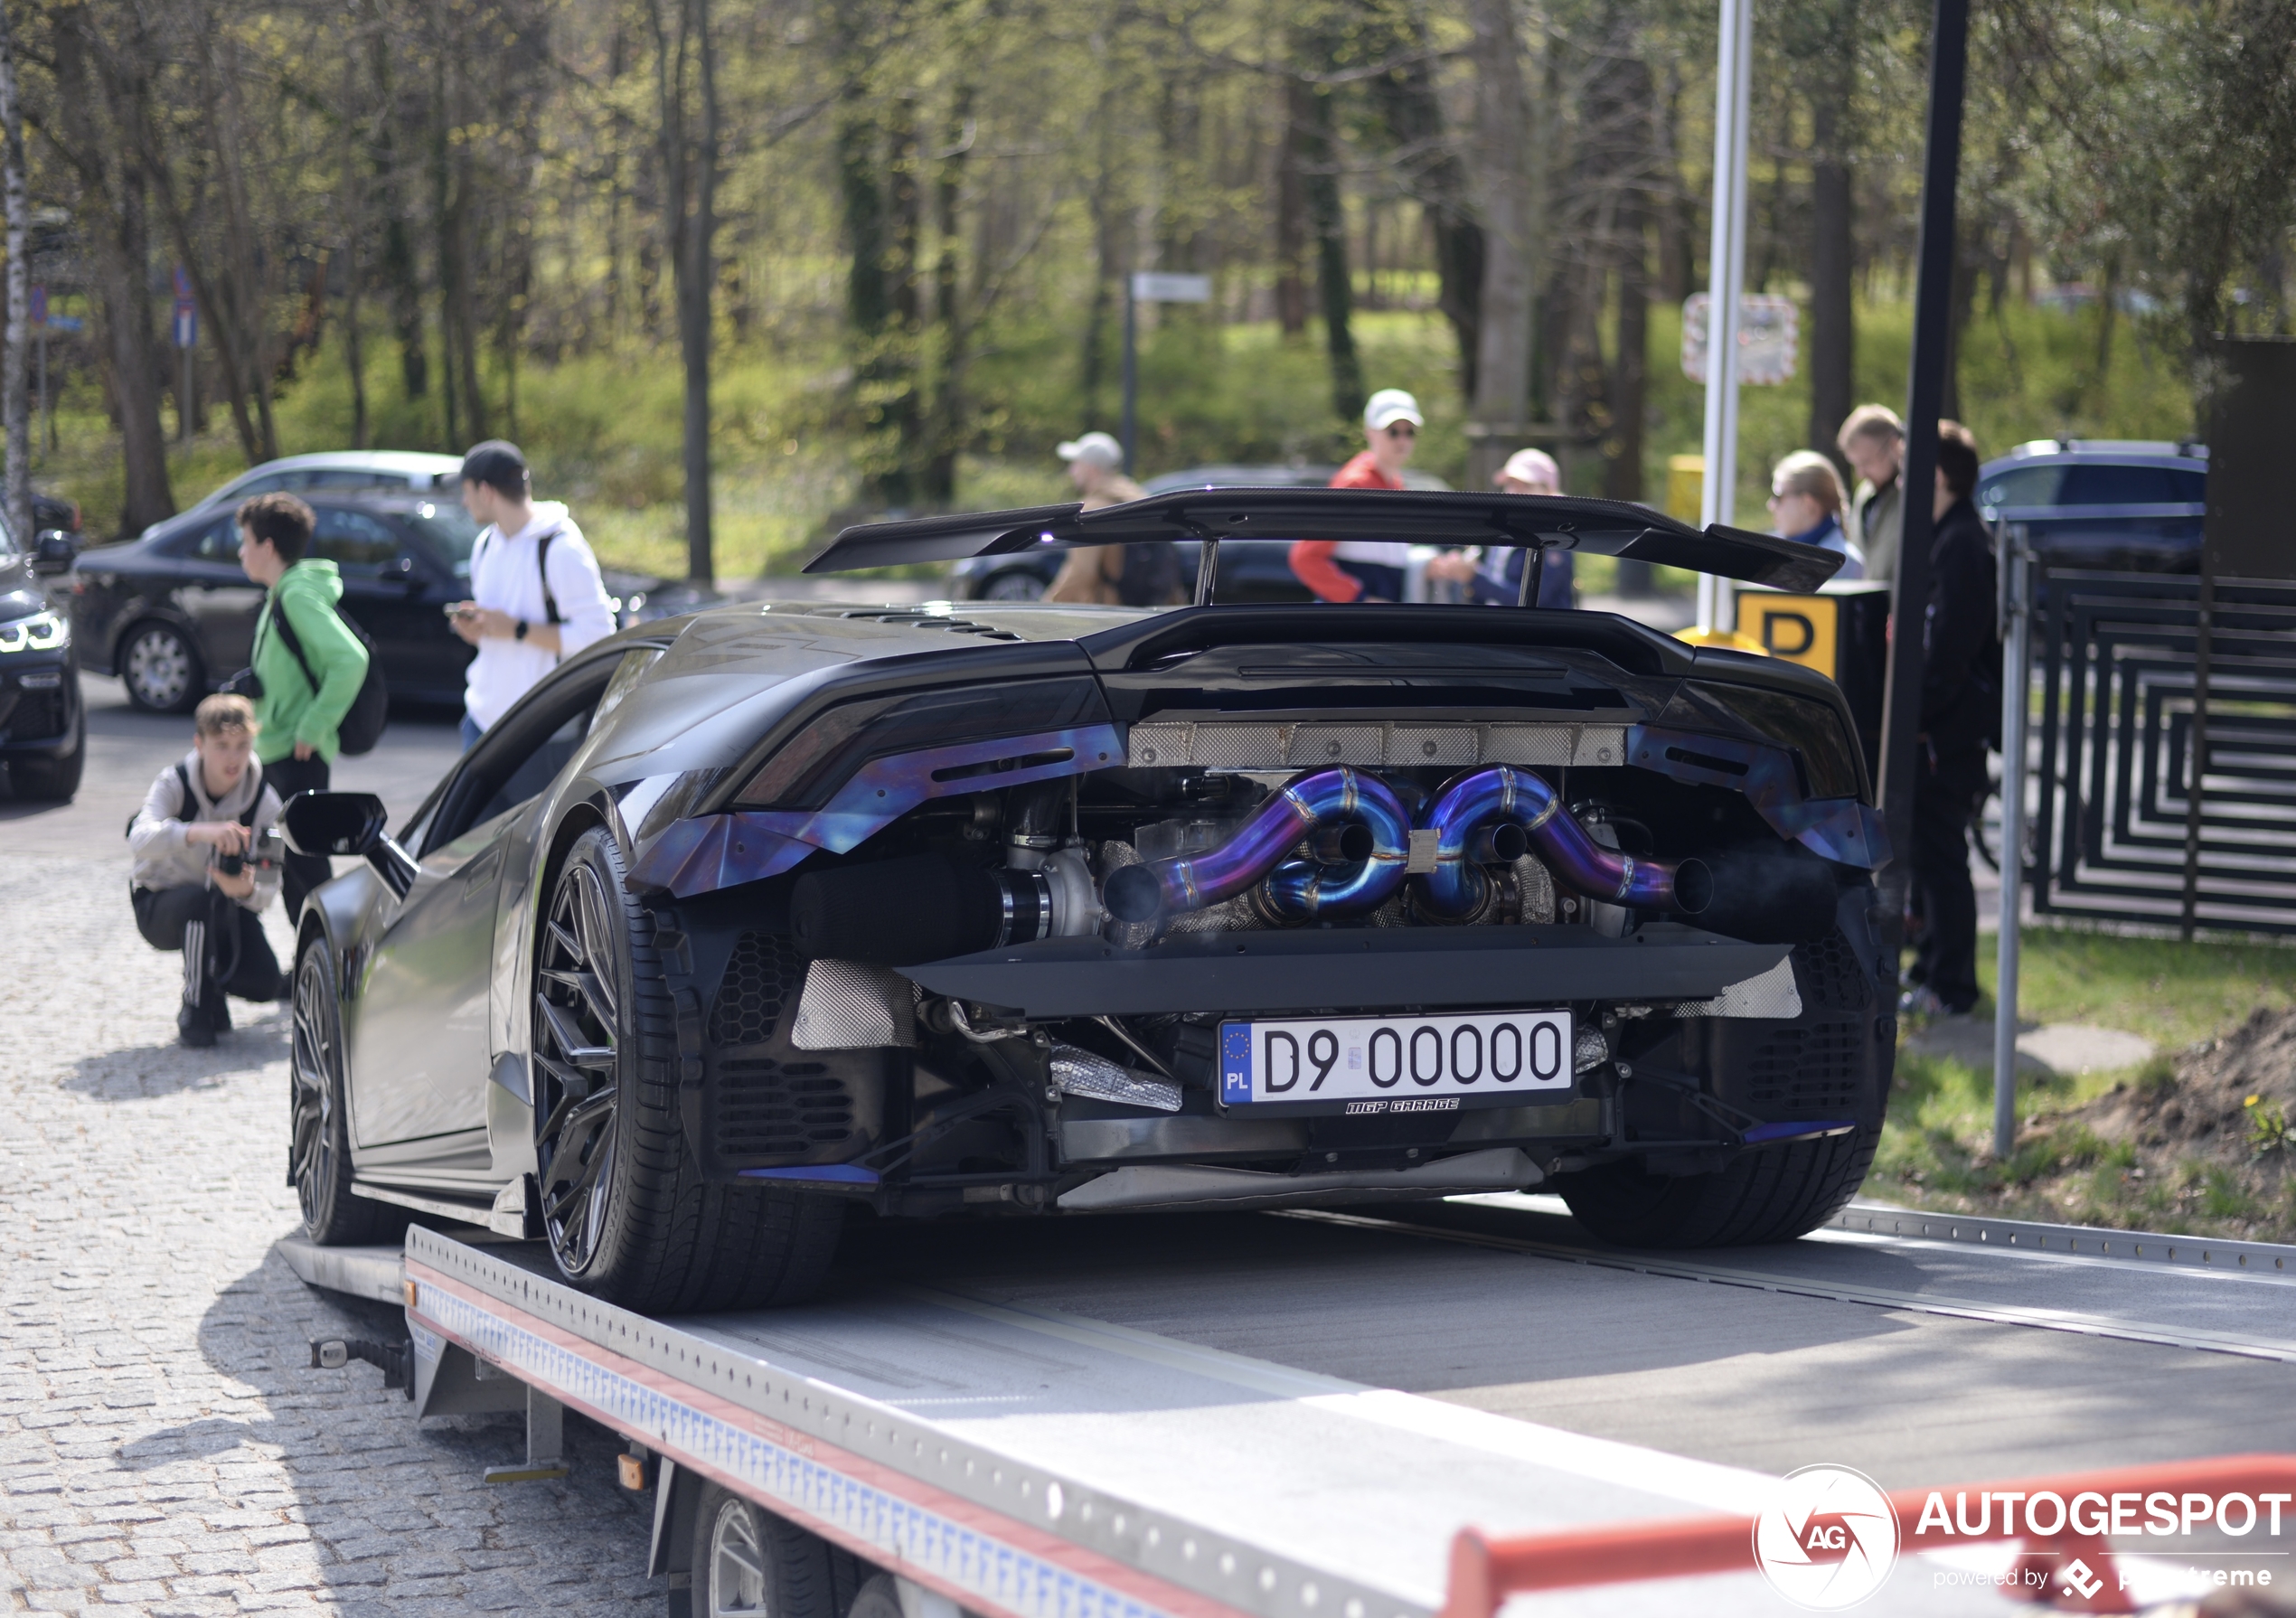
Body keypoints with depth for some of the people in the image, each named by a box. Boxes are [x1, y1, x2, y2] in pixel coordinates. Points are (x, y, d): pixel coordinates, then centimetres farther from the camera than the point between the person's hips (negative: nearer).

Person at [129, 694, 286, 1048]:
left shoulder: (264, 801, -13)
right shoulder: (174, 783, -19)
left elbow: (268, 888, -18)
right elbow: (140, 841, -40)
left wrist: (248, 889, -44)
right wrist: (200, 832, -58)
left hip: (224, 912, 3)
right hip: (160, 908, -3)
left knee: (264, 982, -21)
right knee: (202, 898, -37)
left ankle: (213, 980, 16)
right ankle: (194, 1006, -17)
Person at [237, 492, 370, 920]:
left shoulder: (298, 596, -16)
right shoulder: (280, 595, 14)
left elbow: (350, 659, -27)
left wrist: (312, 728, -23)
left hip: (297, 756, -10)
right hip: (276, 754, 10)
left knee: (305, 867, -8)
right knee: (292, 867, 14)